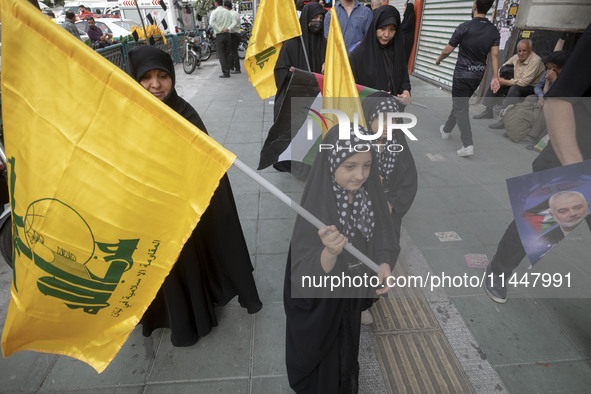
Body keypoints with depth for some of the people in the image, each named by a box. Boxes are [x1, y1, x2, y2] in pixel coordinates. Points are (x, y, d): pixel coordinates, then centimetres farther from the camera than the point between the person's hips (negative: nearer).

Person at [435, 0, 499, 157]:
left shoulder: (464, 27, -12)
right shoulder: (494, 31, 3)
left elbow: (447, 50, -6)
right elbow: (494, 55, -2)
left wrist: (439, 59, 15)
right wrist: (495, 77, -2)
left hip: (462, 74, -6)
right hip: (478, 75, 6)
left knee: (461, 108, -5)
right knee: (459, 103, 23)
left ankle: (467, 145, -15)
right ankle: (446, 130, 40)